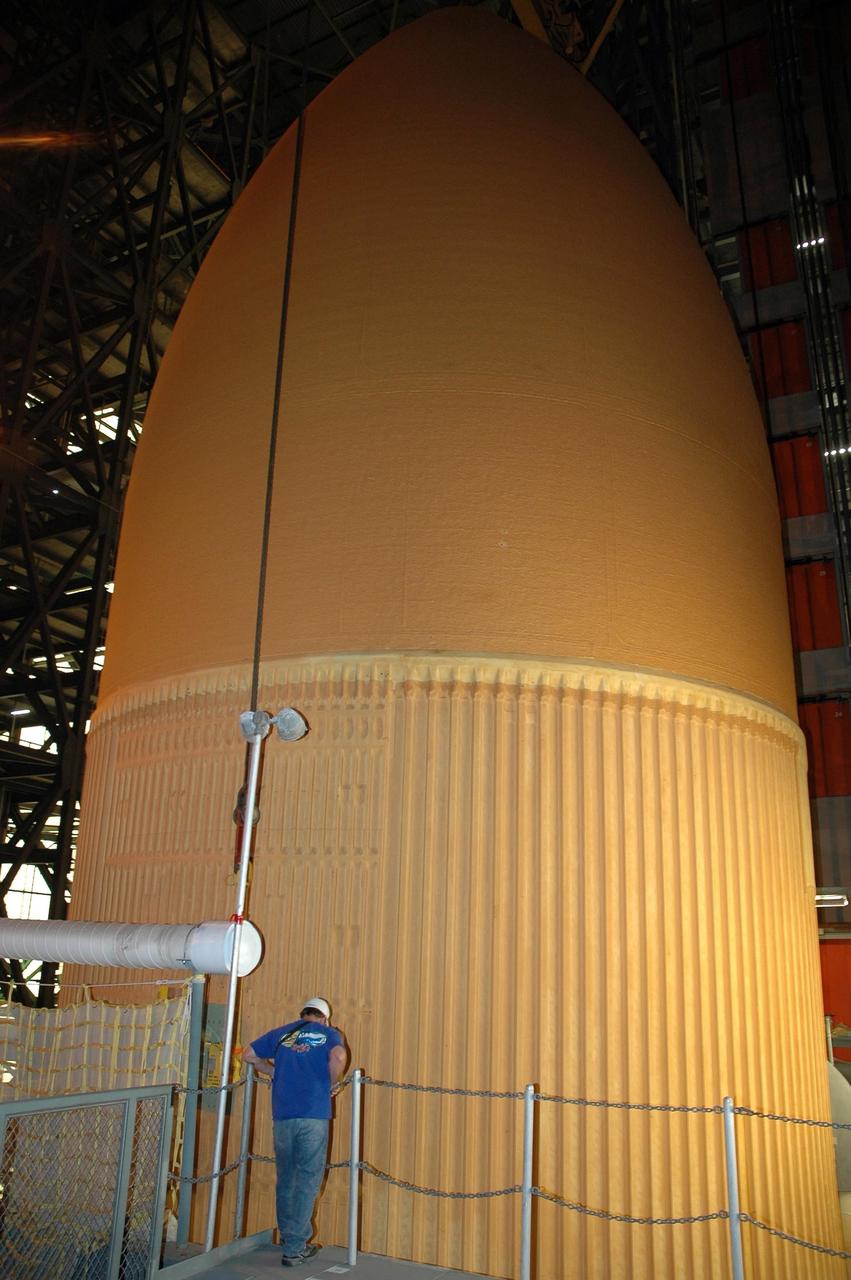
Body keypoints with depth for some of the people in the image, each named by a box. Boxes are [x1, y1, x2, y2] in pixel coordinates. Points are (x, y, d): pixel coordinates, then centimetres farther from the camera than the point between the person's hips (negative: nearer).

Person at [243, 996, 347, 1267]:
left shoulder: (281, 1033, 15)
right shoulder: (328, 1033, 6)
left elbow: (249, 1055, 15)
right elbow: (338, 1056, -15)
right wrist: (333, 1084, 1)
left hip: (283, 1115, 3)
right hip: (314, 1115, -3)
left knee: (285, 1179, 17)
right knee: (307, 1181, 5)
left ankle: (288, 1236, 30)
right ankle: (294, 1248, 8)